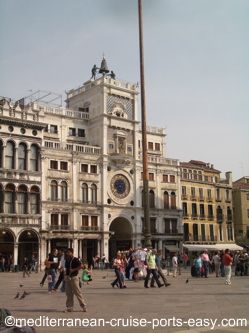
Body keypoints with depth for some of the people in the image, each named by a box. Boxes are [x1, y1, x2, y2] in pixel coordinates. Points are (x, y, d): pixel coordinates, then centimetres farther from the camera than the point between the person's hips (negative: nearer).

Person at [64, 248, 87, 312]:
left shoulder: (75, 259, -9)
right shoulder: (67, 260, 13)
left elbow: (80, 266, -16)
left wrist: (73, 269, -16)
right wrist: (65, 274, 11)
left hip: (74, 277, -7)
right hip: (67, 277, 7)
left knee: (77, 292, -4)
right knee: (68, 293, 8)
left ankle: (83, 305, 6)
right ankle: (69, 307, 14)